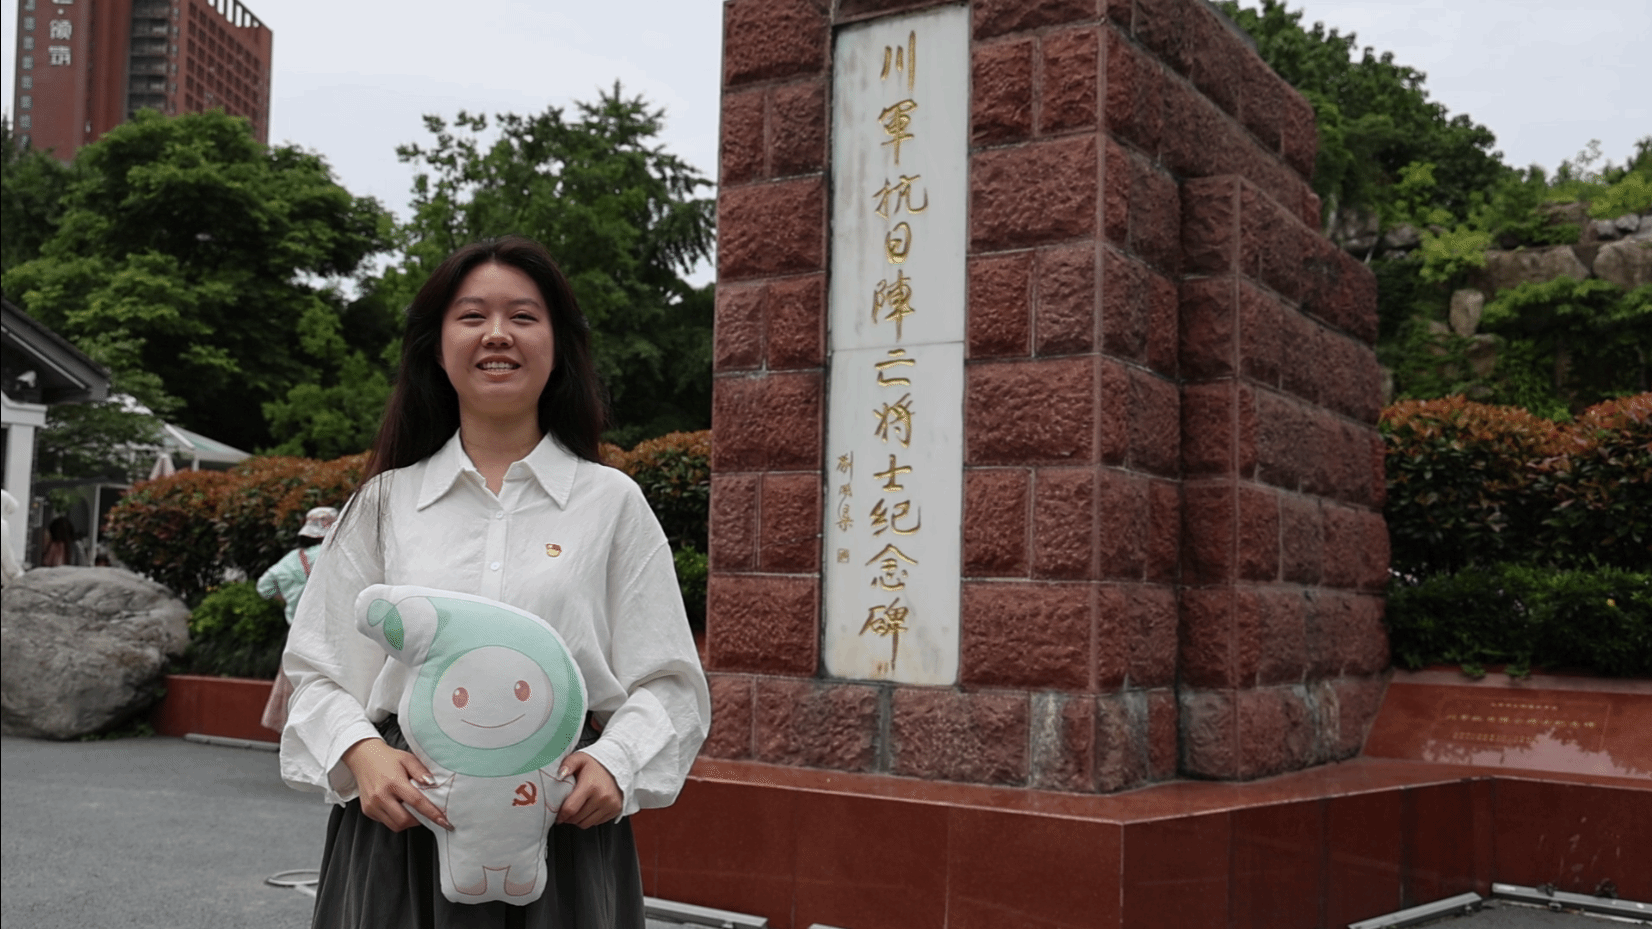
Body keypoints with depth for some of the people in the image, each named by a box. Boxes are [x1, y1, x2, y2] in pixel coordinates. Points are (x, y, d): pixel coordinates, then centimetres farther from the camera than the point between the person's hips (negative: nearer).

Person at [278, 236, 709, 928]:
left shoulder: (612, 502, 6)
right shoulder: (386, 502, 9)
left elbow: (666, 684, 3)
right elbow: (320, 672, 8)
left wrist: (613, 763, -16)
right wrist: (362, 753, -12)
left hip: (565, 821, -1)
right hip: (404, 815, 1)